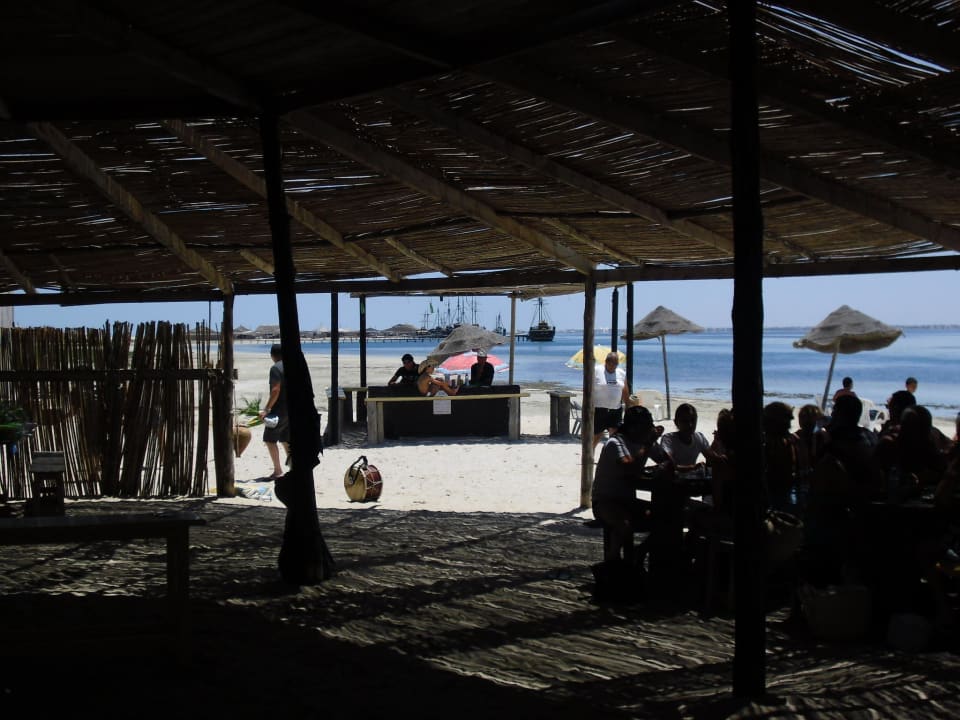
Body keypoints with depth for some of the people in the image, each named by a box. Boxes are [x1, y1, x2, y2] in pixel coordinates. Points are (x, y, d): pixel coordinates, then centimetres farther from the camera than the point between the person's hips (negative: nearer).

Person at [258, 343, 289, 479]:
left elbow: (276, 390, -20)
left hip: (280, 410, -8)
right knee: (287, 440, 14)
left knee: (270, 439, 0)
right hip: (292, 409, 8)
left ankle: (278, 470, -4)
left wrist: (266, 409, -19)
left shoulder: (275, 368, -13)